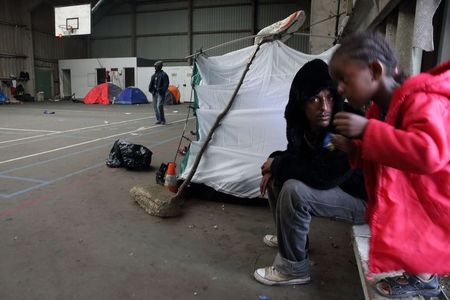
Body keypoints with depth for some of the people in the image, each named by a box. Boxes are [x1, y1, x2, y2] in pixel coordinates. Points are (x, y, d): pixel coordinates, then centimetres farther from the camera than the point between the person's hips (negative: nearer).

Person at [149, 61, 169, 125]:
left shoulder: (163, 74, -6)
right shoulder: (154, 75, 15)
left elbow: (166, 84, -11)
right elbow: (151, 83, 20)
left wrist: (162, 91, -18)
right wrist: (151, 90, 5)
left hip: (160, 93, -8)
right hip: (155, 93, 8)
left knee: (159, 106, -17)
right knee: (155, 107, 8)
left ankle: (162, 120, -7)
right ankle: (158, 120, 17)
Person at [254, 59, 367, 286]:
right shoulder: (303, 123, -8)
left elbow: (324, 176, -37)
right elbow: (297, 155, 10)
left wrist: (278, 164, -22)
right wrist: (274, 166, -11)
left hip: (364, 198, -8)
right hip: (333, 187, 8)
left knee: (294, 191, -28)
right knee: (275, 177, 5)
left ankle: (292, 269, -8)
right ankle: (288, 238, 26)